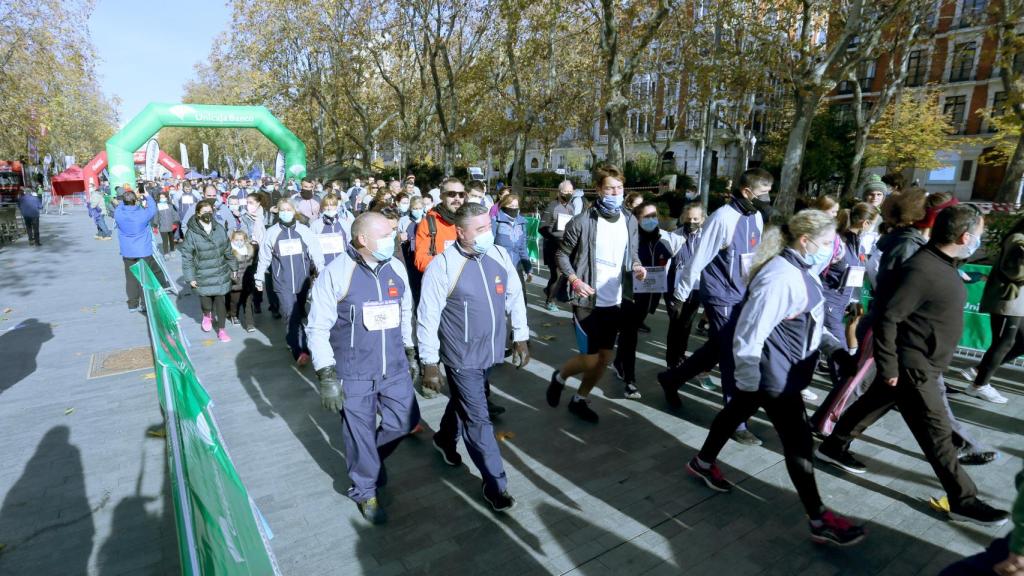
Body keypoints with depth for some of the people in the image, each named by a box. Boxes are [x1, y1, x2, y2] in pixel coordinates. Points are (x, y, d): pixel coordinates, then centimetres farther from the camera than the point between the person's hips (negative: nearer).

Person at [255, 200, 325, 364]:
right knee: (291, 316, -11)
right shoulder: (271, 233, 2)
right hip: (283, 283, -1)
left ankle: (292, 341, 33)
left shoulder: (304, 231, 1)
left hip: (302, 281, 1)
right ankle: (301, 351, -17)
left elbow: (315, 253, -1)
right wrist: (259, 278, 12)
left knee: (299, 315, 13)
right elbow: (264, 258, 8)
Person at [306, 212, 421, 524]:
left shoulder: (396, 268, 0)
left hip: (395, 368, 5)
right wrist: (326, 374, -15)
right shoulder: (336, 273, -16)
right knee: (361, 433, 11)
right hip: (354, 373, -4)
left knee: (406, 421, 14)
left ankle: (370, 459, 44)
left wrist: (410, 352, 16)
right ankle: (365, 491, 36)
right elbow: (318, 328, -12)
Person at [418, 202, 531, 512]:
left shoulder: (500, 255, -3)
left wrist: (521, 338, 9)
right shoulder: (442, 266, -19)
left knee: (464, 402, 26)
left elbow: (515, 297, 7)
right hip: (462, 357, -5)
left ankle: (445, 439, 55)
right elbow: (427, 318, -14)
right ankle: (495, 483, 19)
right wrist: (429, 363, -12)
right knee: (478, 420, 2)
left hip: (491, 350, 6)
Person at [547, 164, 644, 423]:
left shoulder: (629, 221, 4)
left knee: (605, 358, 12)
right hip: (588, 300, -5)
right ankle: (559, 377, 28)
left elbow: (632, 254, 12)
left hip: (615, 301, 6)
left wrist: (637, 267, -10)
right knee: (590, 360, -4)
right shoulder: (582, 222, -12)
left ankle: (579, 400, 33)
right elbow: (562, 255, -4)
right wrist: (574, 279, -20)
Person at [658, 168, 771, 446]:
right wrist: (682, 292, -12)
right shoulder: (724, 217, -19)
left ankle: (671, 379, 37)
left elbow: (755, 256, 14)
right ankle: (736, 420, 13)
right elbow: (699, 258, -16)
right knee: (732, 358, -1)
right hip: (722, 297, -8)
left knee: (717, 350, 18)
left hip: (743, 296, 8)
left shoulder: (756, 217, 6)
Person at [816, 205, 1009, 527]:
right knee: (937, 434, 3)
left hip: (919, 364, 10)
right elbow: (886, 317, -26)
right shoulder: (921, 270, -26)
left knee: (872, 405, 21)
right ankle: (963, 501, 18)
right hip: (911, 368, -10)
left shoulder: (942, 264, 6)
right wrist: (888, 367, -22)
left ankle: (833, 446, 37)